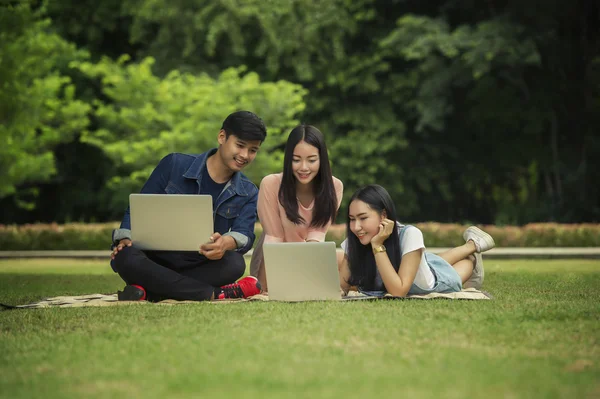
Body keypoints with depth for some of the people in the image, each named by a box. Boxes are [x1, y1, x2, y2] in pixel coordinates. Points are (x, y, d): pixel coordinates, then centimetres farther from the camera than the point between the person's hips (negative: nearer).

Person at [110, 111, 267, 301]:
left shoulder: (248, 194, 7)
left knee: (234, 263, -33)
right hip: (157, 260, -1)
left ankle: (148, 291, -32)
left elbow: (245, 235, -10)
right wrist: (125, 239, -19)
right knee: (126, 257, -36)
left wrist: (226, 242, -36)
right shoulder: (174, 165, 0)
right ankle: (217, 293, -34)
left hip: (199, 266, 1)